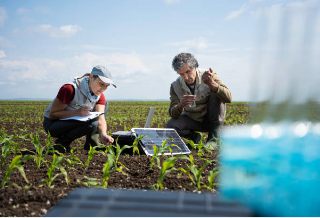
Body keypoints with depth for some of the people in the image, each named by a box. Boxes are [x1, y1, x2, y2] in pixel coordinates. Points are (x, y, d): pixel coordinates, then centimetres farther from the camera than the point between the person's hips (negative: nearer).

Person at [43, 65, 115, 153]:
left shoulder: (100, 96, -7)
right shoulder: (70, 89, -27)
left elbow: (100, 118, -18)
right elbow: (52, 115, -23)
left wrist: (103, 135, -39)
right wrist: (76, 113, -37)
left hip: (74, 122, 7)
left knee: (104, 104, -2)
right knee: (92, 123, -32)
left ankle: (92, 143, -5)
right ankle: (61, 143, -11)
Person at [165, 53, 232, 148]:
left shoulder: (209, 76, -20)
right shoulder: (175, 86, -13)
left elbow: (228, 98, -32)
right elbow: (173, 114, -19)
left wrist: (211, 83, -49)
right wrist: (181, 105, -43)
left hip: (212, 119, -1)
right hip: (192, 120, 2)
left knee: (216, 94, -28)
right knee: (170, 125, -25)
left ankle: (214, 138, -22)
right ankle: (194, 137, 5)